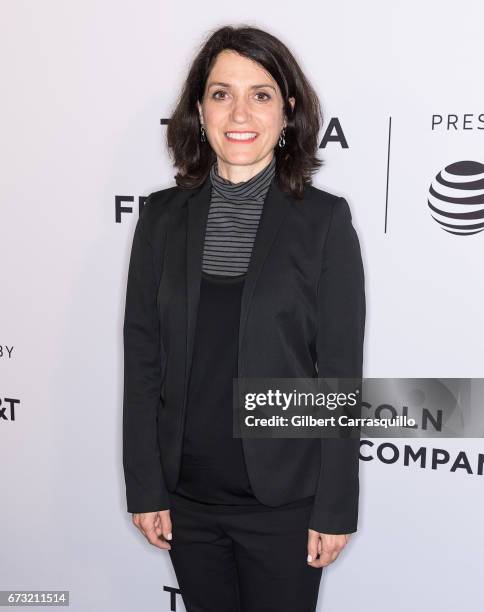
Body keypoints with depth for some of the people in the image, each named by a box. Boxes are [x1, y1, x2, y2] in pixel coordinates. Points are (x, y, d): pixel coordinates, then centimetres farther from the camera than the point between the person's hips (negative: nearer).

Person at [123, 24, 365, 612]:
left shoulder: (324, 219, -8)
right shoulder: (163, 216, -1)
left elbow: (340, 371, -8)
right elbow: (142, 358, 1)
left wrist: (336, 507, -7)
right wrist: (144, 488, 0)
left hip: (285, 499, -2)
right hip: (186, 495, 3)